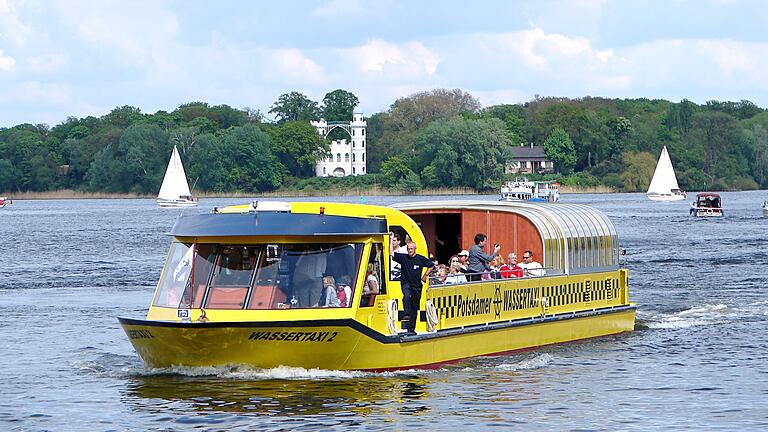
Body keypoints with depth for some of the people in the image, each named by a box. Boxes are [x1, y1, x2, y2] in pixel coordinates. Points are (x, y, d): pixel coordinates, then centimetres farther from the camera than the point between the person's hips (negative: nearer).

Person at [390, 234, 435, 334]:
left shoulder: (421, 259, 1)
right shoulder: (403, 257, 1)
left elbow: (431, 265, 14)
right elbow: (391, 252, -4)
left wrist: (426, 275, 8)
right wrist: (391, 240, -7)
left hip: (416, 285, 1)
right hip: (406, 283, -1)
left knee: (414, 308, 5)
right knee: (407, 295, -37)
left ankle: (412, 329, 11)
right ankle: (406, 314, -37)